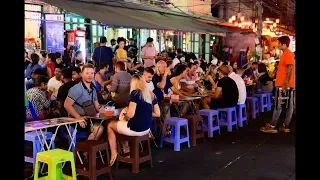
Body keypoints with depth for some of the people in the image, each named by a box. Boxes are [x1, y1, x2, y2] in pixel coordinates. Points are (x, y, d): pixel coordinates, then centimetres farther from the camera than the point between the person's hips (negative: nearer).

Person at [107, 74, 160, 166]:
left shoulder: (135, 93, -15)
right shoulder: (151, 95, 4)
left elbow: (130, 114, -20)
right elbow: (157, 114, 8)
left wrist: (125, 112, 2)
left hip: (135, 129, -7)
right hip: (147, 129, 7)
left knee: (110, 125, 19)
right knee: (118, 123, 30)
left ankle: (114, 154, 15)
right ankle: (126, 148, 25)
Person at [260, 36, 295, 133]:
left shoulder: (288, 54, -13)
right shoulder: (285, 54, 18)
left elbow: (290, 69, -20)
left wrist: (285, 83, -24)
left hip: (285, 85, -10)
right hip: (282, 84, 10)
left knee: (278, 106, -6)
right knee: (289, 106, 8)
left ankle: (272, 126, -2)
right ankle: (285, 126, 12)